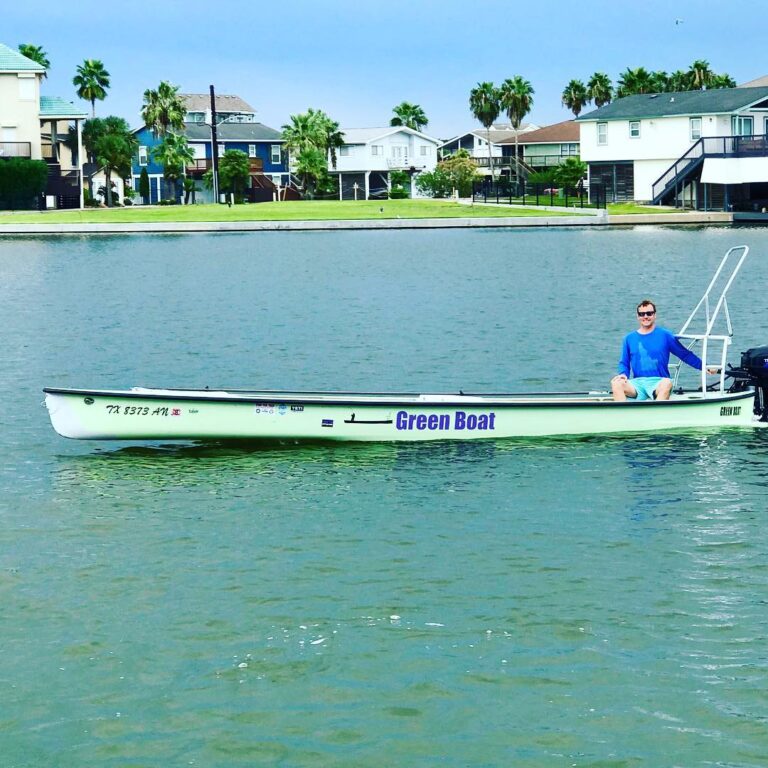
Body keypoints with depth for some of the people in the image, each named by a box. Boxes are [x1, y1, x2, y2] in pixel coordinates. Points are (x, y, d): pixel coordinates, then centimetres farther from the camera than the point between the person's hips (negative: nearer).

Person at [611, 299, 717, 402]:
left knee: (667, 383, -37)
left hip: (658, 383, -2)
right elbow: (624, 363, 19)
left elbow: (685, 354, 12)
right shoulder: (629, 338, 14)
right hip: (637, 383, 2)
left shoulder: (665, 335, 9)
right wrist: (623, 374, -4)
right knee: (616, 383, -28)